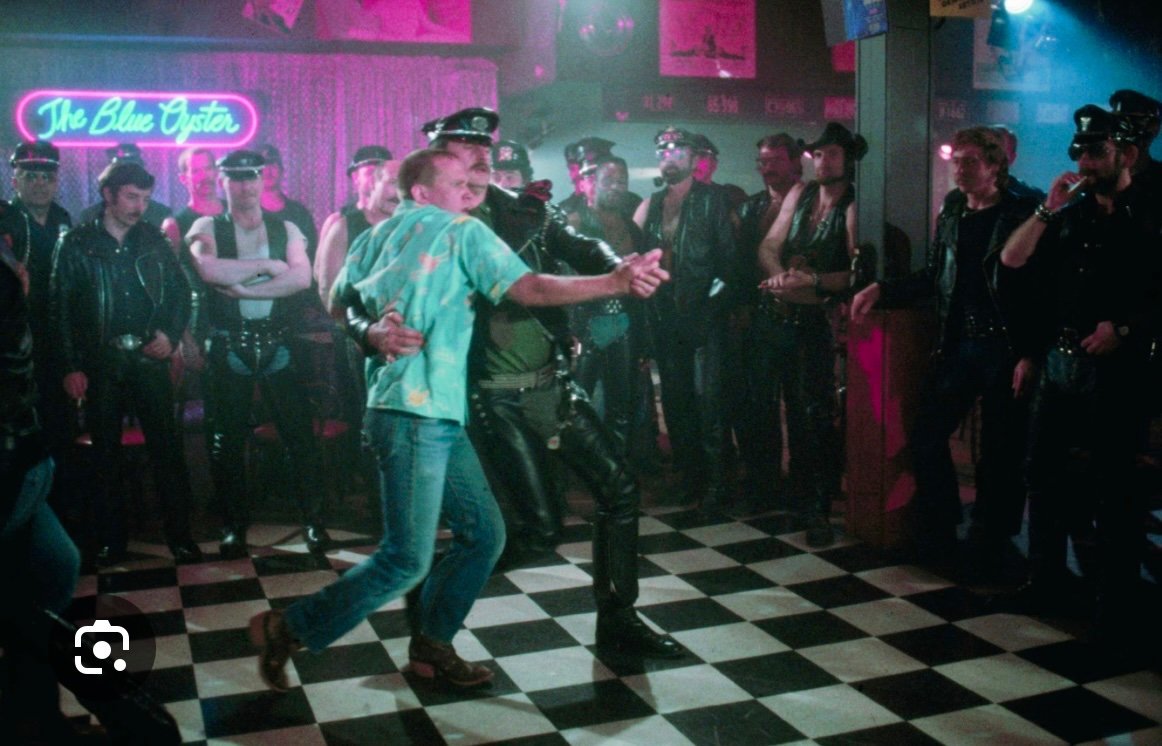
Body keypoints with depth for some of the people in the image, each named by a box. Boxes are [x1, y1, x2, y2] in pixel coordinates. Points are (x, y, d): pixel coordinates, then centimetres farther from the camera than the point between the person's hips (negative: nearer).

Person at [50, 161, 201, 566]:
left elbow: (180, 290, 11)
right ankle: (111, 539, 17)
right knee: (105, 452, 7)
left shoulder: (153, 239, 6)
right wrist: (70, 367, -6)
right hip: (100, 362, -1)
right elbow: (61, 309, -1)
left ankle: (179, 533, 10)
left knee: (166, 445, 2)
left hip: (149, 358, 1)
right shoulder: (76, 243, 0)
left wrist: (171, 334, -5)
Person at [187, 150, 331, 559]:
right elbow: (208, 270, -18)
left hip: (277, 344, 1)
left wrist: (243, 287, -16)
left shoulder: (285, 229, 7)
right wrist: (267, 266, -13)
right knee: (227, 440, 6)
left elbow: (302, 277, -11)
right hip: (228, 347, 0)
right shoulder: (207, 228, 3)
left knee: (299, 433, 0)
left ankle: (314, 521, 10)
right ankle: (234, 528, 19)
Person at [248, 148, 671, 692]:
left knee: (483, 533, 12)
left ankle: (431, 644, 23)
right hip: (417, 415, -9)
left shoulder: (377, 236, 16)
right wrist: (616, 282, -14)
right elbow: (529, 289, -13)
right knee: (406, 560, -3)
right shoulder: (462, 232, -5)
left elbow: (341, 301, 16)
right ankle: (288, 629, 8)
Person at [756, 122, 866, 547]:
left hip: (825, 322, -6)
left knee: (818, 413, -9)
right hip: (789, 317, 6)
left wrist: (812, 281, -24)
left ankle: (820, 510, -2)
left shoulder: (854, 207, -7)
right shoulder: (799, 195, 12)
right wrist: (780, 276, -12)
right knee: (796, 410, 12)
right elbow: (769, 247, 8)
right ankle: (801, 494, 24)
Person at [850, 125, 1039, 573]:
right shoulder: (952, 211, 10)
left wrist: (1030, 355, -15)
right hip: (957, 343, 5)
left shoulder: (1022, 214, -6)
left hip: (1005, 347, -5)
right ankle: (938, 539, 19)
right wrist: (881, 292, 3)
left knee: (999, 453, 3)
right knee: (926, 436, 4)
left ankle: (986, 553, 16)